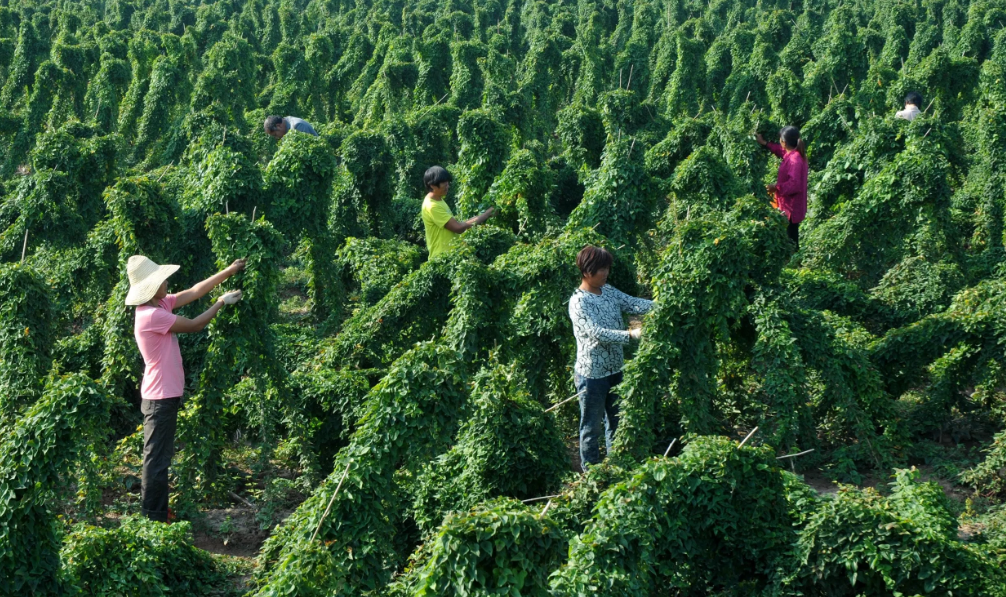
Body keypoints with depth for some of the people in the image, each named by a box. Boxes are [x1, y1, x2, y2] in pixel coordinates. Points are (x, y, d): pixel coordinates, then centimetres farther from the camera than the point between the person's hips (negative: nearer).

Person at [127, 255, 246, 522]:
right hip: (160, 398, -10)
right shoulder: (152, 316, -22)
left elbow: (194, 292, 11)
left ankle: (157, 515, 24)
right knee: (157, 460, -5)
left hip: (165, 395, 10)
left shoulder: (160, 304, 7)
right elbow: (194, 325, -13)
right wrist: (221, 302, -1)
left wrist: (229, 271, 12)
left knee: (160, 459, 16)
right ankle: (152, 519, 0)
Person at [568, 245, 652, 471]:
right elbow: (598, 333, -29)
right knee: (592, 428, 5)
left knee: (615, 422, 20)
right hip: (592, 374, -8)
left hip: (614, 369, 8)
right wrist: (631, 334, -38)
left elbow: (634, 304, -3)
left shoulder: (608, 291, 3)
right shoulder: (579, 302, -20)